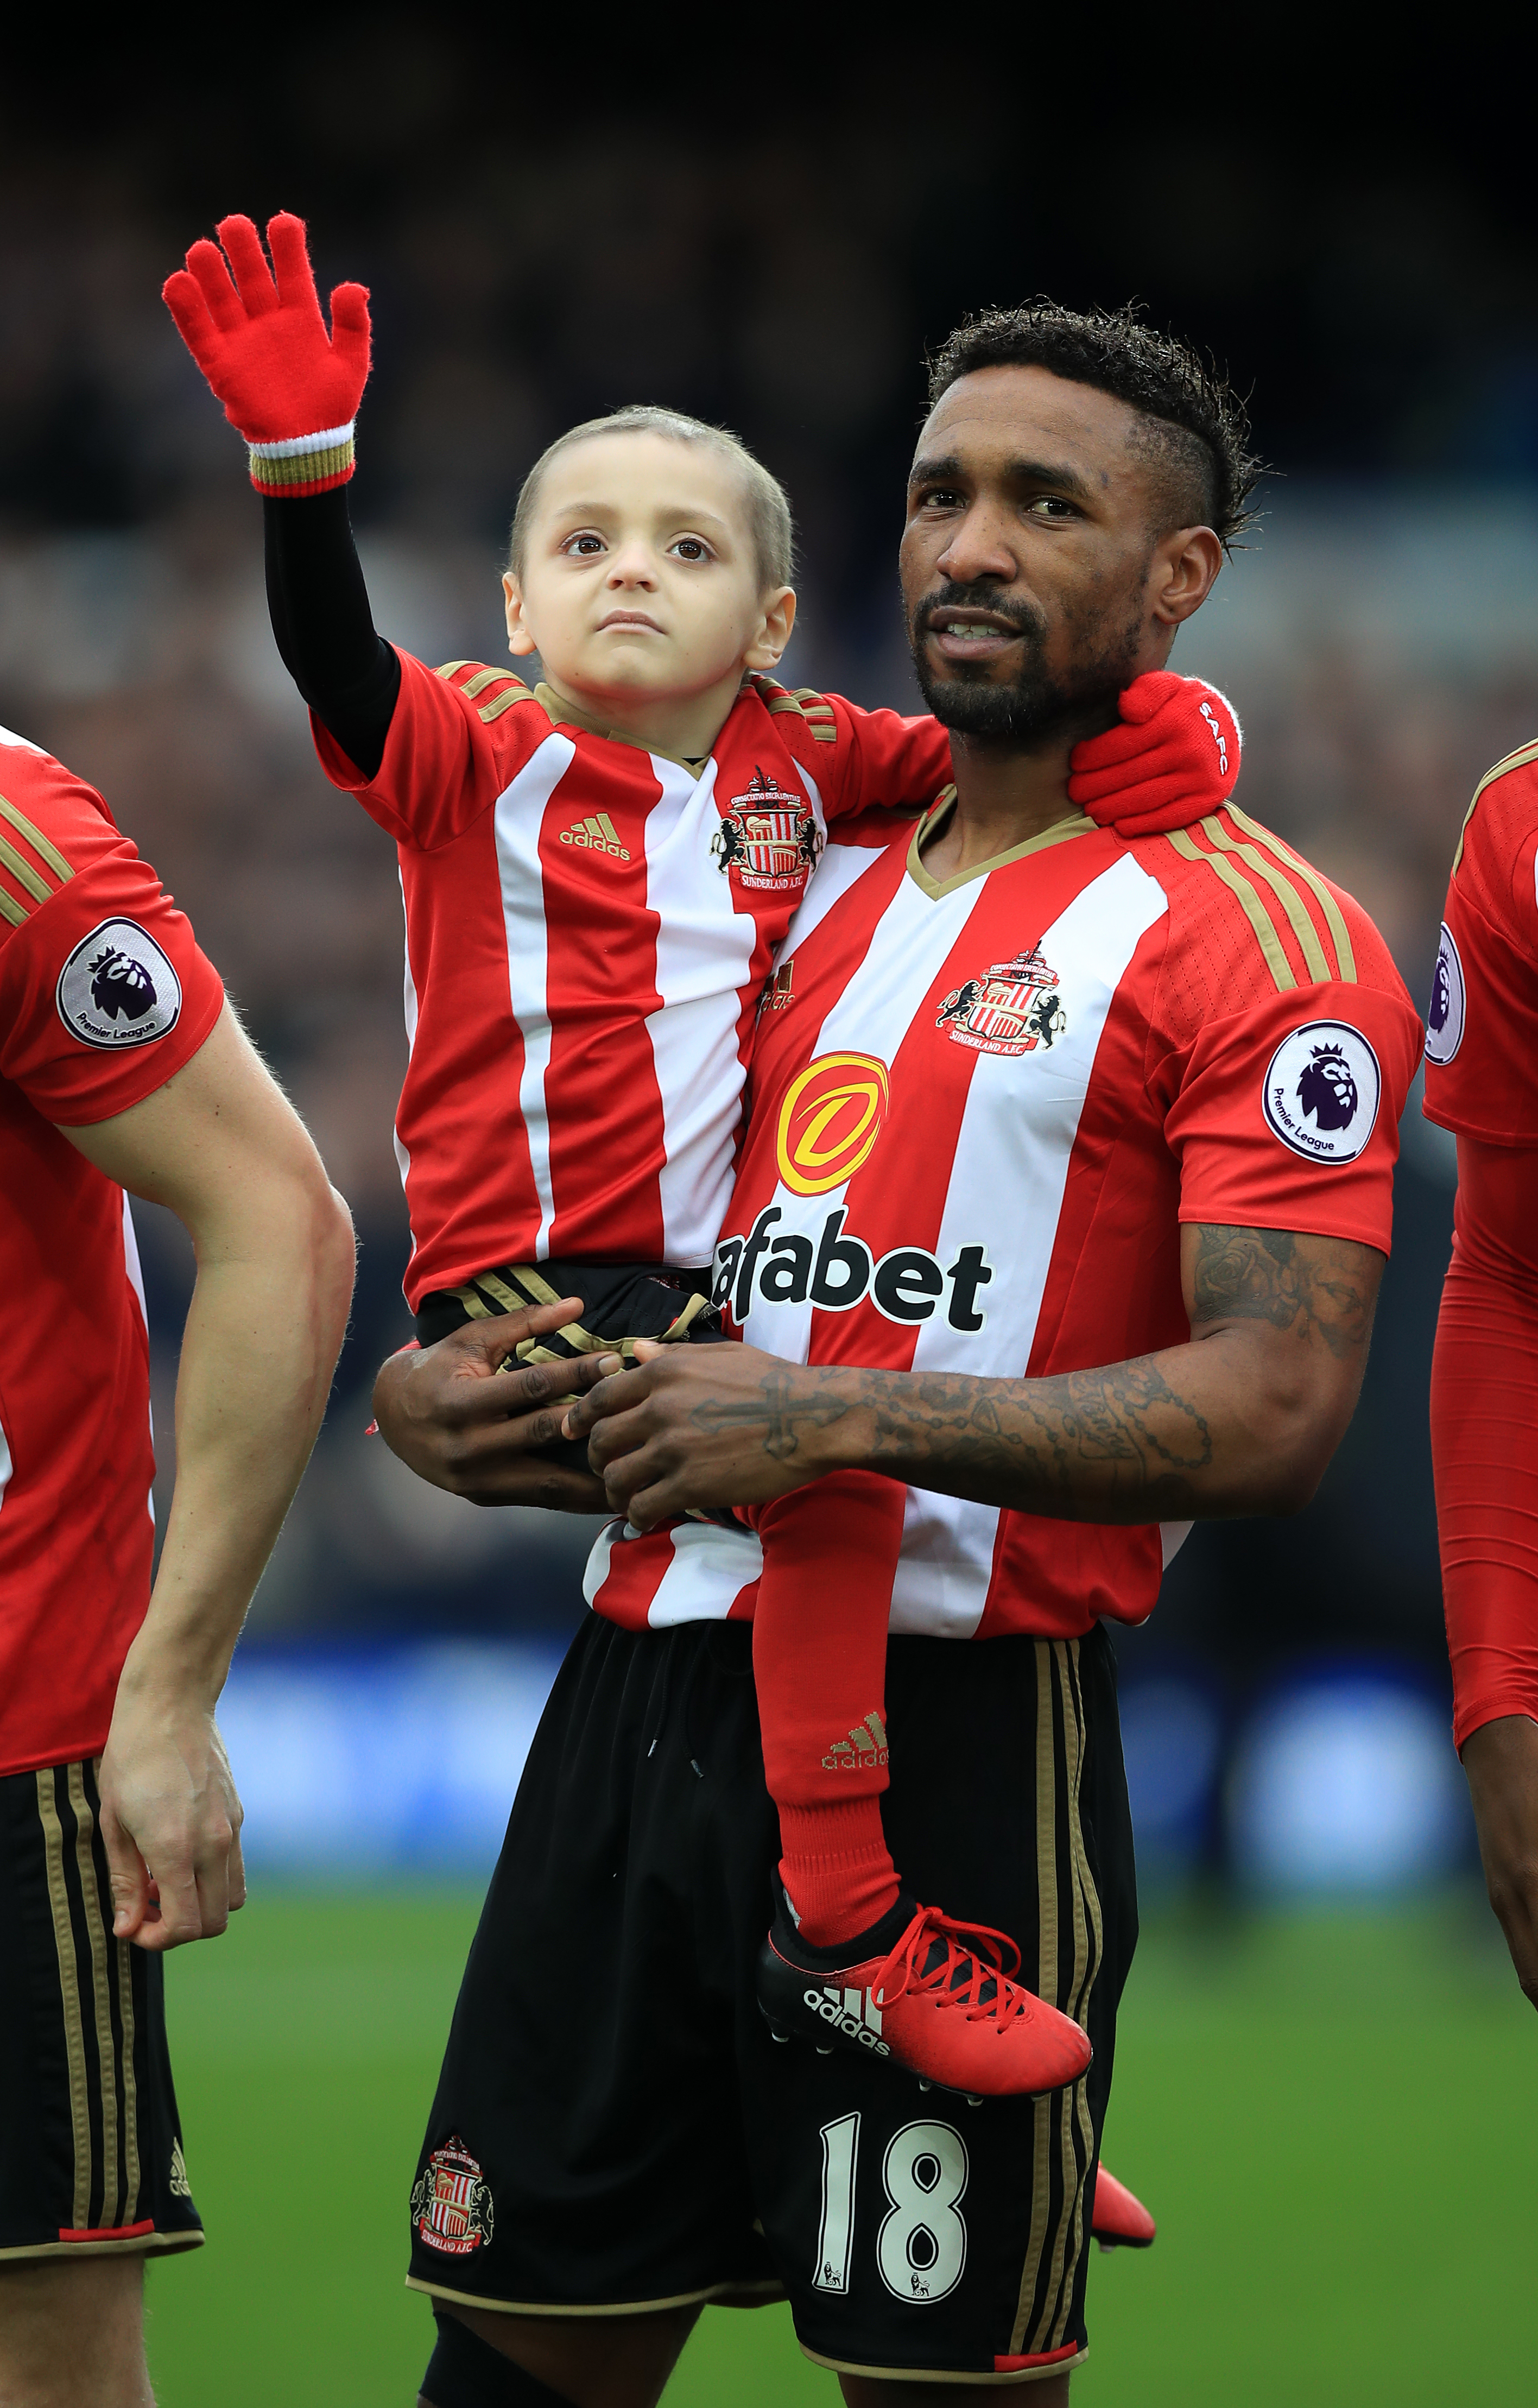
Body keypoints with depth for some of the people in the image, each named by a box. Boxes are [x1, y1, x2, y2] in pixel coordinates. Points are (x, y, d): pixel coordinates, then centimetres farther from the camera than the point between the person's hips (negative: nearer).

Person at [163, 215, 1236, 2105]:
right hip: (523, 1285, -7)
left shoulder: (798, 761, 12)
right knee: (832, 1464, -26)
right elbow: (337, 662, -18)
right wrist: (301, 457, -33)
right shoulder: (480, 756, -2)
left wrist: (1139, 733, -5)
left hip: (698, 1282, 7)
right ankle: (848, 1931, -23)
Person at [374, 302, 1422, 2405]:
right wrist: (441, 1385, 6)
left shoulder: (1259, 946, -5)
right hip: (644, 1676, 7)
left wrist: (847, 1419, -21)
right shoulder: (812, 883, 19)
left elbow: (1275, 1409, -15)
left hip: (952, 1733, -7)